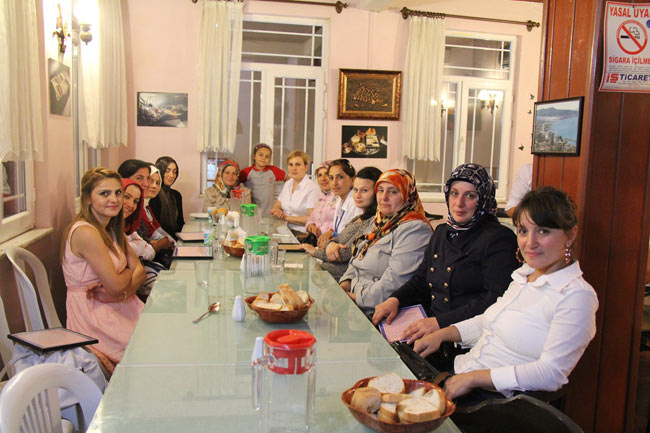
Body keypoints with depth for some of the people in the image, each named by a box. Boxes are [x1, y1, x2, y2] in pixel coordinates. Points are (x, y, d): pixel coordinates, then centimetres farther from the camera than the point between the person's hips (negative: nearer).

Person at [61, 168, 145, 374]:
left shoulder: (112, 229, 10)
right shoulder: (86, 232, -19)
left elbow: (139, 271, 4)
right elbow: (116, 286, -21)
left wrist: (122, 292, -16)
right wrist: (129, 272, 0)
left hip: (119, 308, 8)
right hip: (93, 316, -8)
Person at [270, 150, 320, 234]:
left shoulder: (312, 188, -11)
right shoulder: (287, 184, 13)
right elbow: (276, 206, 20)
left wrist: (286, 217, -12)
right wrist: (277, 211, -5)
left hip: (302, 233, -7)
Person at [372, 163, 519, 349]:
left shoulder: (499, 238, -7)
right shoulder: (441, 232, 17)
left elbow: (496, 298, -17)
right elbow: (420, 280, 23)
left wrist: (440, 322, -23)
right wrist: (395, 299, 2)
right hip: (432, 327, 7)